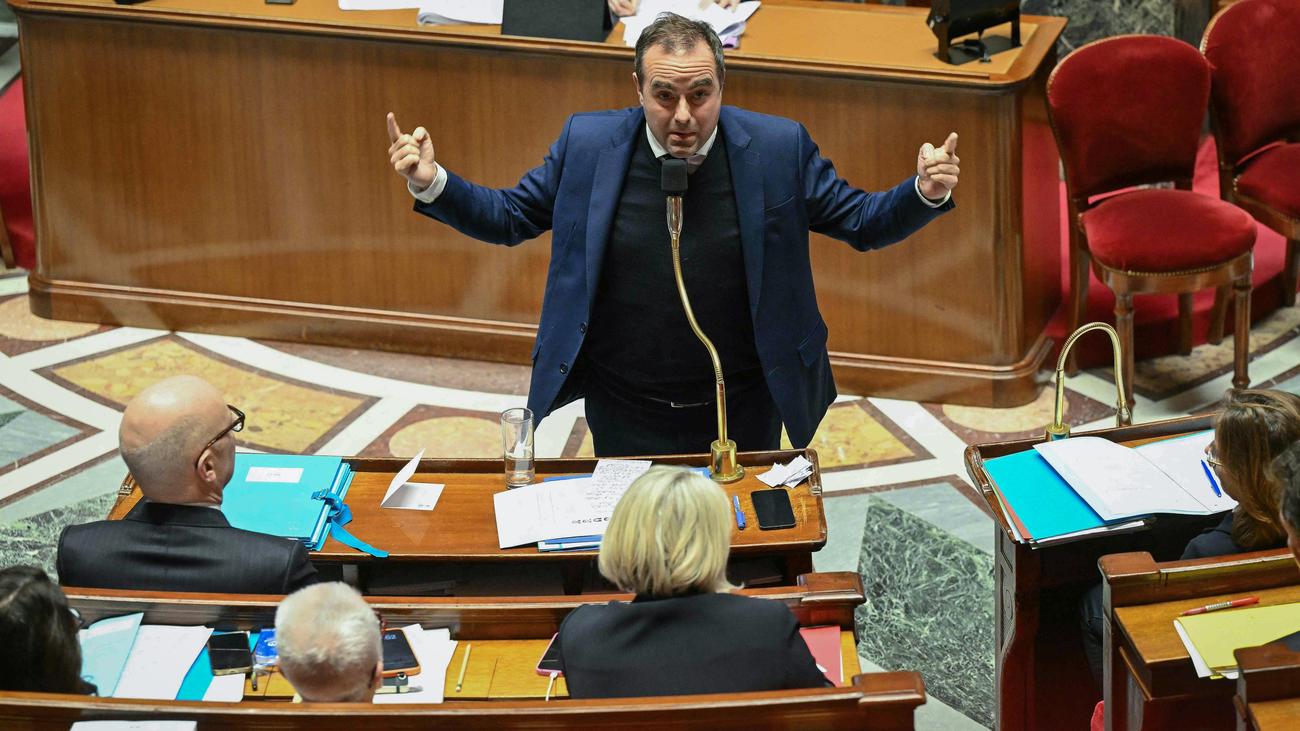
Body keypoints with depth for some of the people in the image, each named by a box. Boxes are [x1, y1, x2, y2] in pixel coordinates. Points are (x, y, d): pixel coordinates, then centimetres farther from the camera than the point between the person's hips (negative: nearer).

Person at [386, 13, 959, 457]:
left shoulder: (778, 148, -10)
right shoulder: (587, 143, -8)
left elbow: (862, 222, -2)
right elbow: (509, 217, 2)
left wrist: (925, 193, -22)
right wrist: (432, 184, -15)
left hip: (743, 412, 0)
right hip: (626, 419, 0)